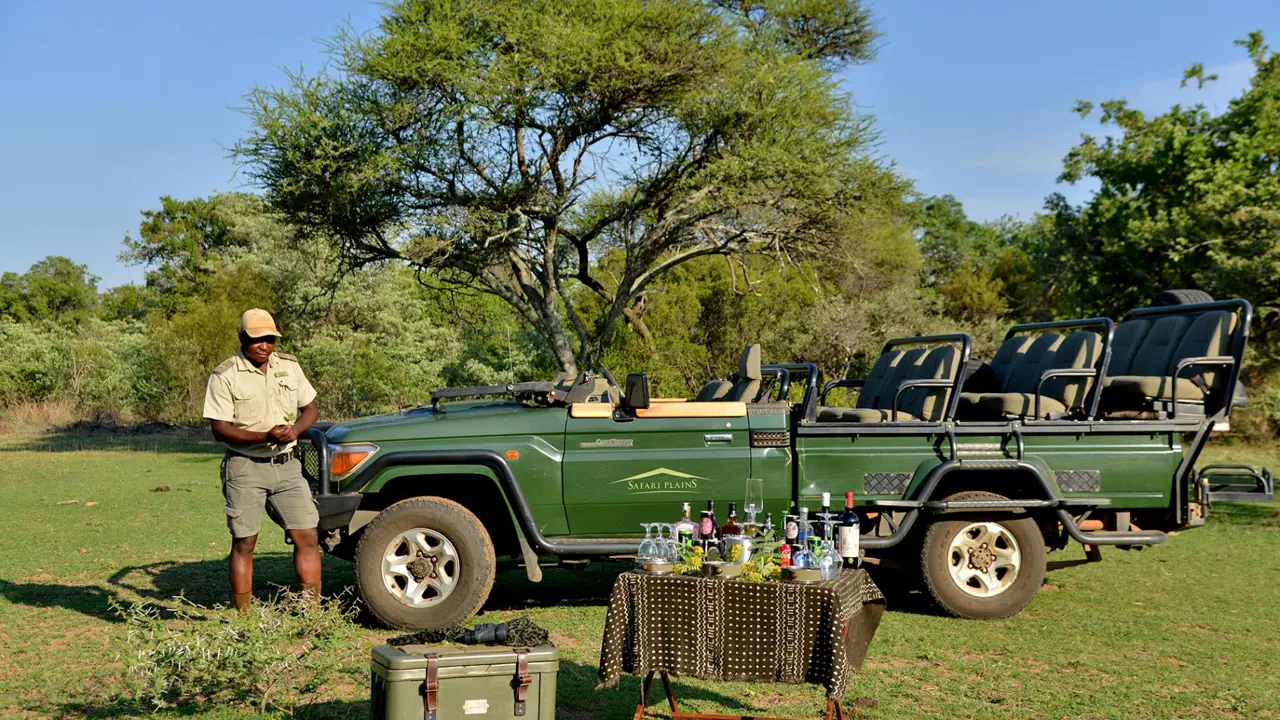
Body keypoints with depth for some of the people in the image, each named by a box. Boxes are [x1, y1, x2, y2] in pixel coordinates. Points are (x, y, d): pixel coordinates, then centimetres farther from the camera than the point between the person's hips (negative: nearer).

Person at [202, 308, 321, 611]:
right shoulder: (224, 376, -6)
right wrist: (265, 437, -23)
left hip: (287, 465, 4)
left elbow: (310, 408, 14)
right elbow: (219, 429, -11)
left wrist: (295, 429, -9)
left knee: (308, 538, 0)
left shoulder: (289, 366, 8)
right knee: (244, 543, 1)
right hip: (246, 468, -4)